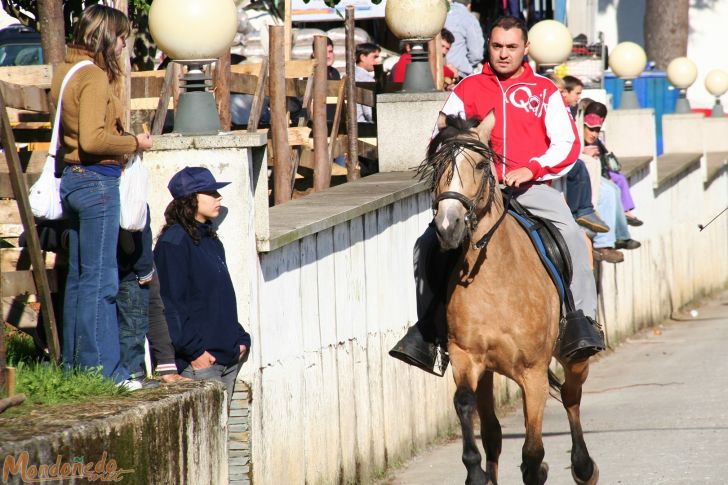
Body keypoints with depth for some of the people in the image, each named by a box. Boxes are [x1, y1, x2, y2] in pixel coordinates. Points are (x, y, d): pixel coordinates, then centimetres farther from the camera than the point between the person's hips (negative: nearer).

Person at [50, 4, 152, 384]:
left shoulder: (65, 72, 13)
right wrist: (134, 143, -12)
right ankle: (100, 367, -3)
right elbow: (92, 139, -24)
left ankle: (73, 362, 18)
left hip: (72, 179, 10)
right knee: (100, 279, -5)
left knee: (78, 276, 14)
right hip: (97, 181, -10)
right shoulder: (94, 77, -15)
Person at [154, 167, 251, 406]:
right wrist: (194, 350, -17)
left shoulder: (211, 240, 19)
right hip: (198, 361, -9)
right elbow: (171, 304, -14)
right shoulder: (173, 243, -10)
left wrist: (240, 339, 15)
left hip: (228, 357, 9)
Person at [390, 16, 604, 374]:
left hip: (530, 186, -2)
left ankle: (582, 321, -29)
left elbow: (567, 144, 2)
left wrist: (531, 169, -13)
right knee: (429, 243, -15)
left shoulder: (544, 91, 10)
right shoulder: (468, 89, 13)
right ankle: (427, 329, -7)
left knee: (571, 233, -29)